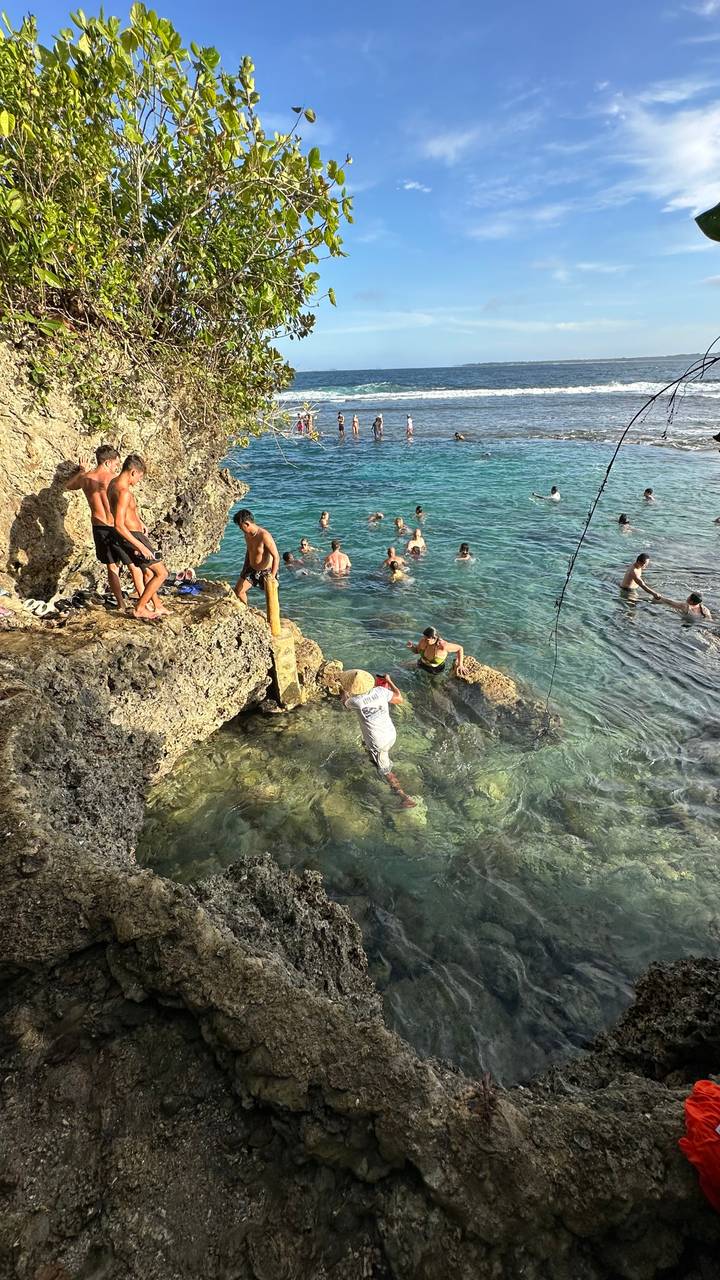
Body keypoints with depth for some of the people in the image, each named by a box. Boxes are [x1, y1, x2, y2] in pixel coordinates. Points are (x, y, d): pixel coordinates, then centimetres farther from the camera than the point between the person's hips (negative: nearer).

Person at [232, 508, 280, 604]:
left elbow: (276, 557, -28)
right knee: (238, 591, 10)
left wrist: (272, 577, -32)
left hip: (266, 571, -8)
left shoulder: (264, 536, -28)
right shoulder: (247, 534, -3)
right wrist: (244, 569, 18)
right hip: (252, 570, 8)